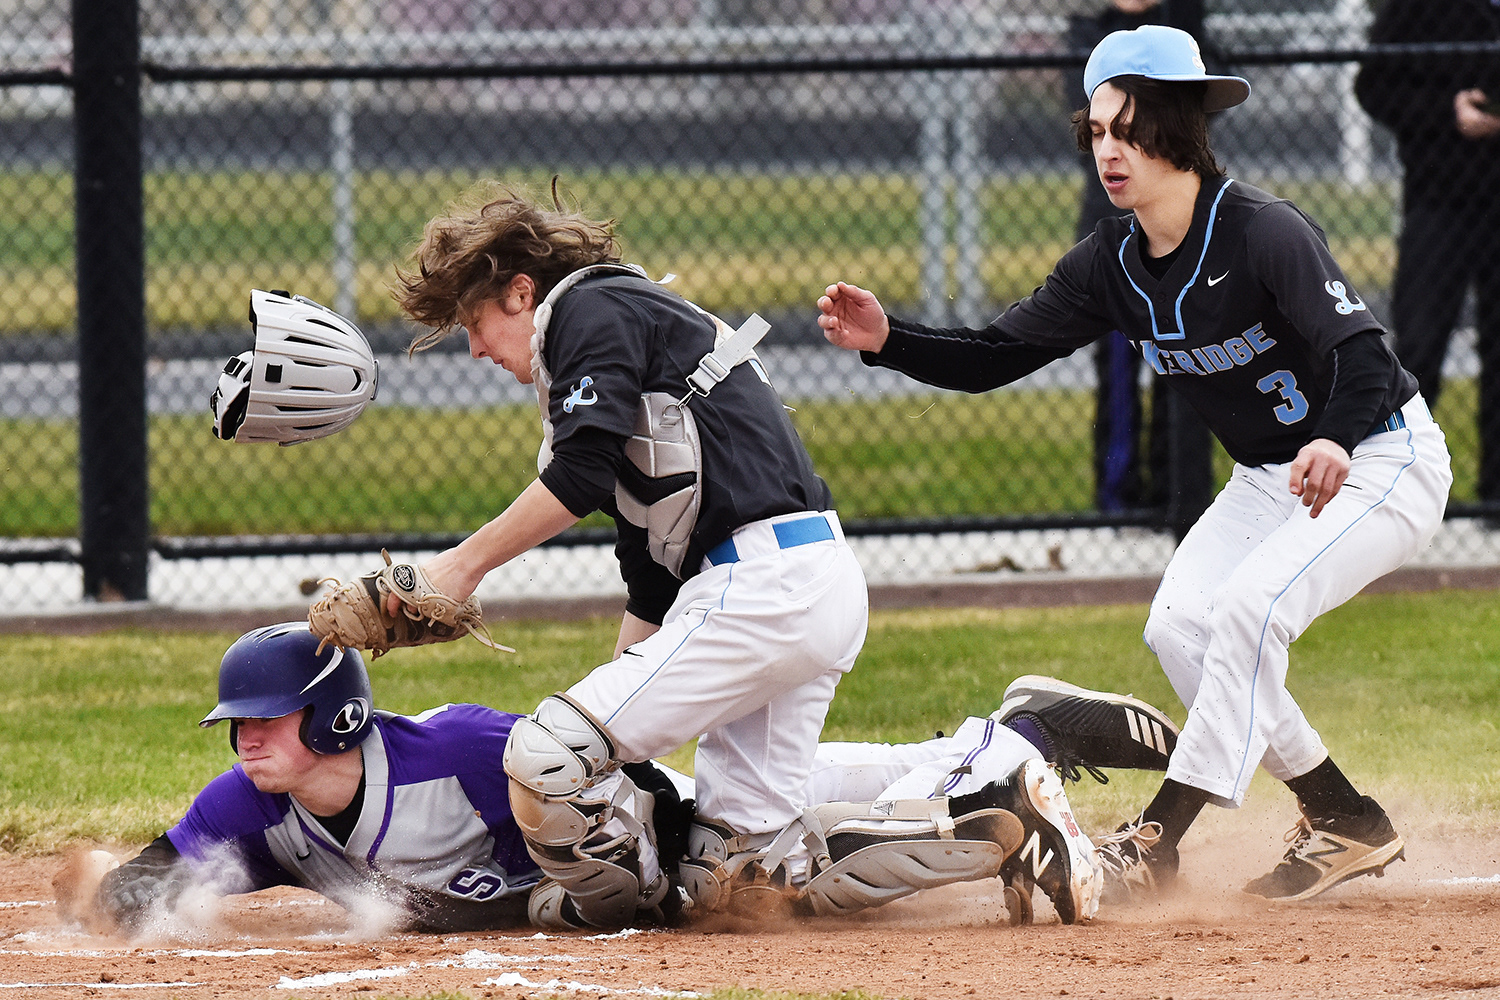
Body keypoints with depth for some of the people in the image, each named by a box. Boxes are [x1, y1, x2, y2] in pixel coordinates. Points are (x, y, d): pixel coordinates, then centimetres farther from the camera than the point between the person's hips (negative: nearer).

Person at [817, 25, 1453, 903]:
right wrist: (888, 340, -20)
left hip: (1381, 459, -8)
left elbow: (1361, 350, -36)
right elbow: (992, 358, -3)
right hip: (1267, 477, 8)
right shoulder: (1111, 266, -3)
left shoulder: (1262, 232, -26)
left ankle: (1157, 845, -19)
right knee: (1180, 625, -6)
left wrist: (1333, 442, -56)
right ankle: (1345, 826, 5)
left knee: (1249, 608, -25)